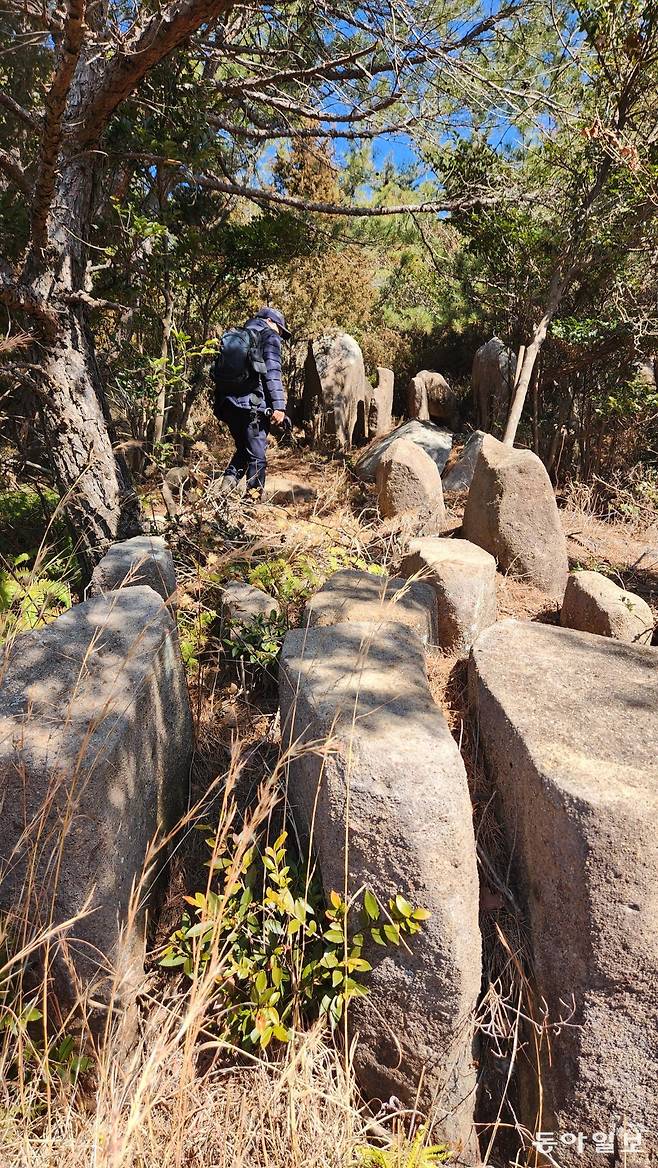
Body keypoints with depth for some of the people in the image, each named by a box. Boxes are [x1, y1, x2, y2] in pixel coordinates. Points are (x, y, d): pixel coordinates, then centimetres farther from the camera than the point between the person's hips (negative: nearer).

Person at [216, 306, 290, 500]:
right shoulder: (270, 337, 3)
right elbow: (272, 373, -10)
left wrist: (220, 406, 23)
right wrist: (279, 406, -15)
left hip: (229, 404, 7)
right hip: (253, 405, -7)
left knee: (243, 449, 20)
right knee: (257, 455, 1)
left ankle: (228, 482, 3)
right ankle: (254, 497, 3)